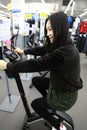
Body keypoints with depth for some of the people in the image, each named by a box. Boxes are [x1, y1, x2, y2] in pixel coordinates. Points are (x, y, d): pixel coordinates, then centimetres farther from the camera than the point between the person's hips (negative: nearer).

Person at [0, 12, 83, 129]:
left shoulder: (64, 51, -35)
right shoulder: (61, 44, -6)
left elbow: (36, 64, -33)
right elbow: (42, 50, 5)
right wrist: (23, 51, 13)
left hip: (65, 95, -8)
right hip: (61, 84, 8)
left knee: (35, 104, 12)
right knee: (36, 81, 21)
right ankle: (49, 102, 38)